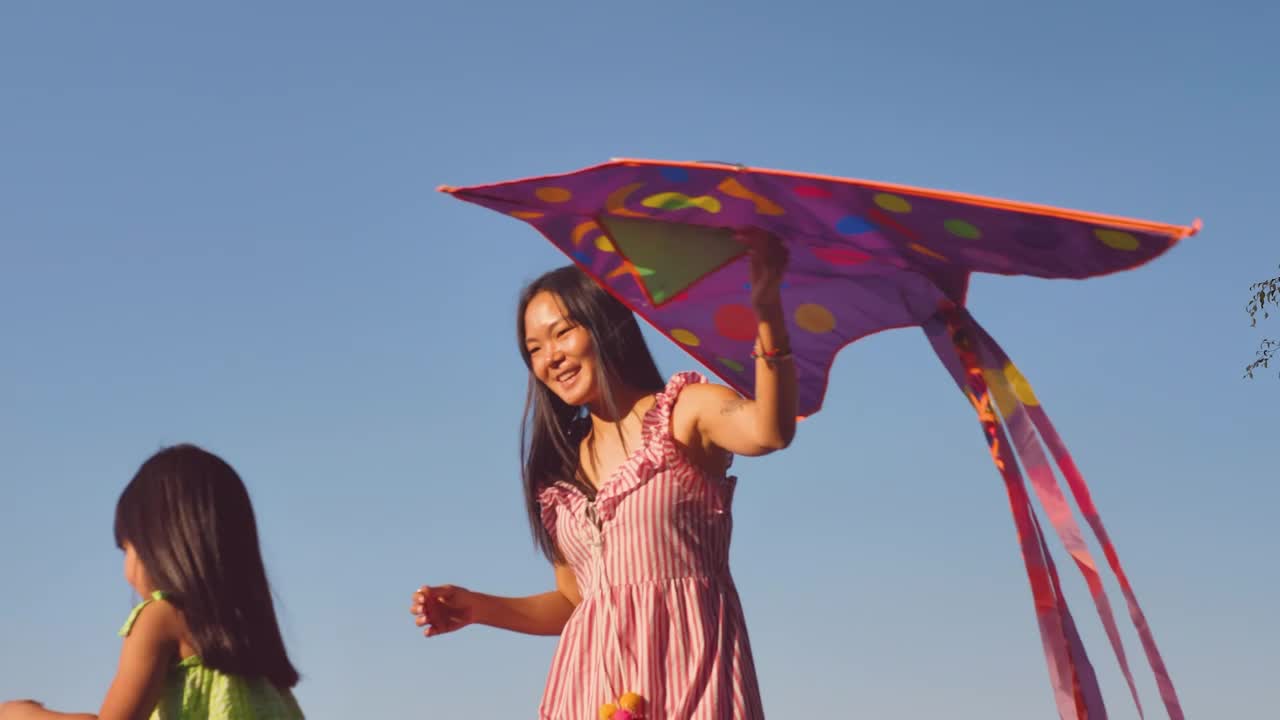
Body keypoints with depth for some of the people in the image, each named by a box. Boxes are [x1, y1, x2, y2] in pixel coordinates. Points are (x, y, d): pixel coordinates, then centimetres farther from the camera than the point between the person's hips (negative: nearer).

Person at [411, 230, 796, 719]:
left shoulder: (687, 411, 3)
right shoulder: (560, 472, 18)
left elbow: (768, 431, -21)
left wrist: (767, 309, -33)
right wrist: (479, 607, 8)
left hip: (687, 664, -4)